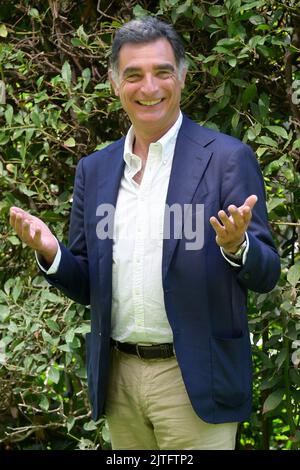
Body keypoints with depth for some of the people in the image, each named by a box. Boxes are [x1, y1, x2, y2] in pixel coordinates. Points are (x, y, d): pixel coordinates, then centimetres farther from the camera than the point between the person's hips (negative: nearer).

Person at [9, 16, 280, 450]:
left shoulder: (228, 158, -5)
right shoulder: (94, 170, 10)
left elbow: (266, 277, -4)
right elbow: (85, 287, 13)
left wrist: (236, 245, -26)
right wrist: (50, 252, -8)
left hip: (193, 380, -4)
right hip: (118, 377, 5)